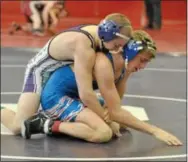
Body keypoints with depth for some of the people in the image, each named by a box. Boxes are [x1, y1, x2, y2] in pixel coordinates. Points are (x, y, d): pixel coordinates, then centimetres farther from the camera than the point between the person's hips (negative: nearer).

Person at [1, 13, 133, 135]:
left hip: (60, 73, 8)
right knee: (18, 126, -18)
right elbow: (86, 95, -46)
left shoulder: (99, 32, -16)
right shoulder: (83, 47, -41)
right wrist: (106, 118, -35)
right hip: (40, 72, -8)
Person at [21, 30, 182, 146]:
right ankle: (48, 125, -14)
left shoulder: (126, 65, -1)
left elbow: (115, 105, 9)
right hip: (55, 96, -10)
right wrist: (154, 131, -25)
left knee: (113, 128, 6)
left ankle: (59, 117, 11)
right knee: (103, 133, -26)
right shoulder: (103, 64, -28)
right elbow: (116, 112, -27)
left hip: (73, 96, 10)